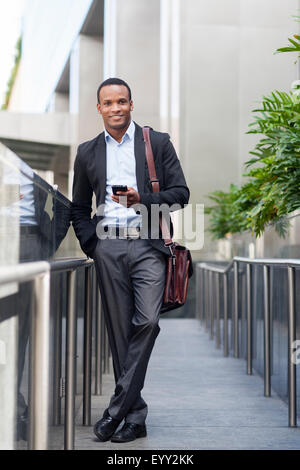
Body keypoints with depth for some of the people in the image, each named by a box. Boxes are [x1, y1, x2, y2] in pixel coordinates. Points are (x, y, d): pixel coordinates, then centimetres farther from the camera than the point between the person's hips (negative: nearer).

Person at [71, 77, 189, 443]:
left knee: (147, 321, -18)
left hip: (147, 243, -2)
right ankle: (135, 417, 10)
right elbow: (79, 207, 20)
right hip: (108, 245, 2)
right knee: (119, 330, 2)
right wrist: (90, 244, 5)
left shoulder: (158, 142, 8)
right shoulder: (87, 152, 15)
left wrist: (142, 199, -11)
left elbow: (180, 193, 4)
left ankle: (117, 407, -7)